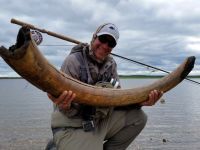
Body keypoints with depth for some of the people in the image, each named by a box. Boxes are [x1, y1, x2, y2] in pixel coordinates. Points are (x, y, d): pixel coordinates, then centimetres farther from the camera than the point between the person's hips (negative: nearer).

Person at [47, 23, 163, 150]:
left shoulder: (111, 64, 3)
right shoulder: (73, 61, -16)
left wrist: (139, 101, -14)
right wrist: (65, 106, -40)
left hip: (101, 121, 7)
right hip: (71, 127, -6)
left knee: (139, 117, -2)